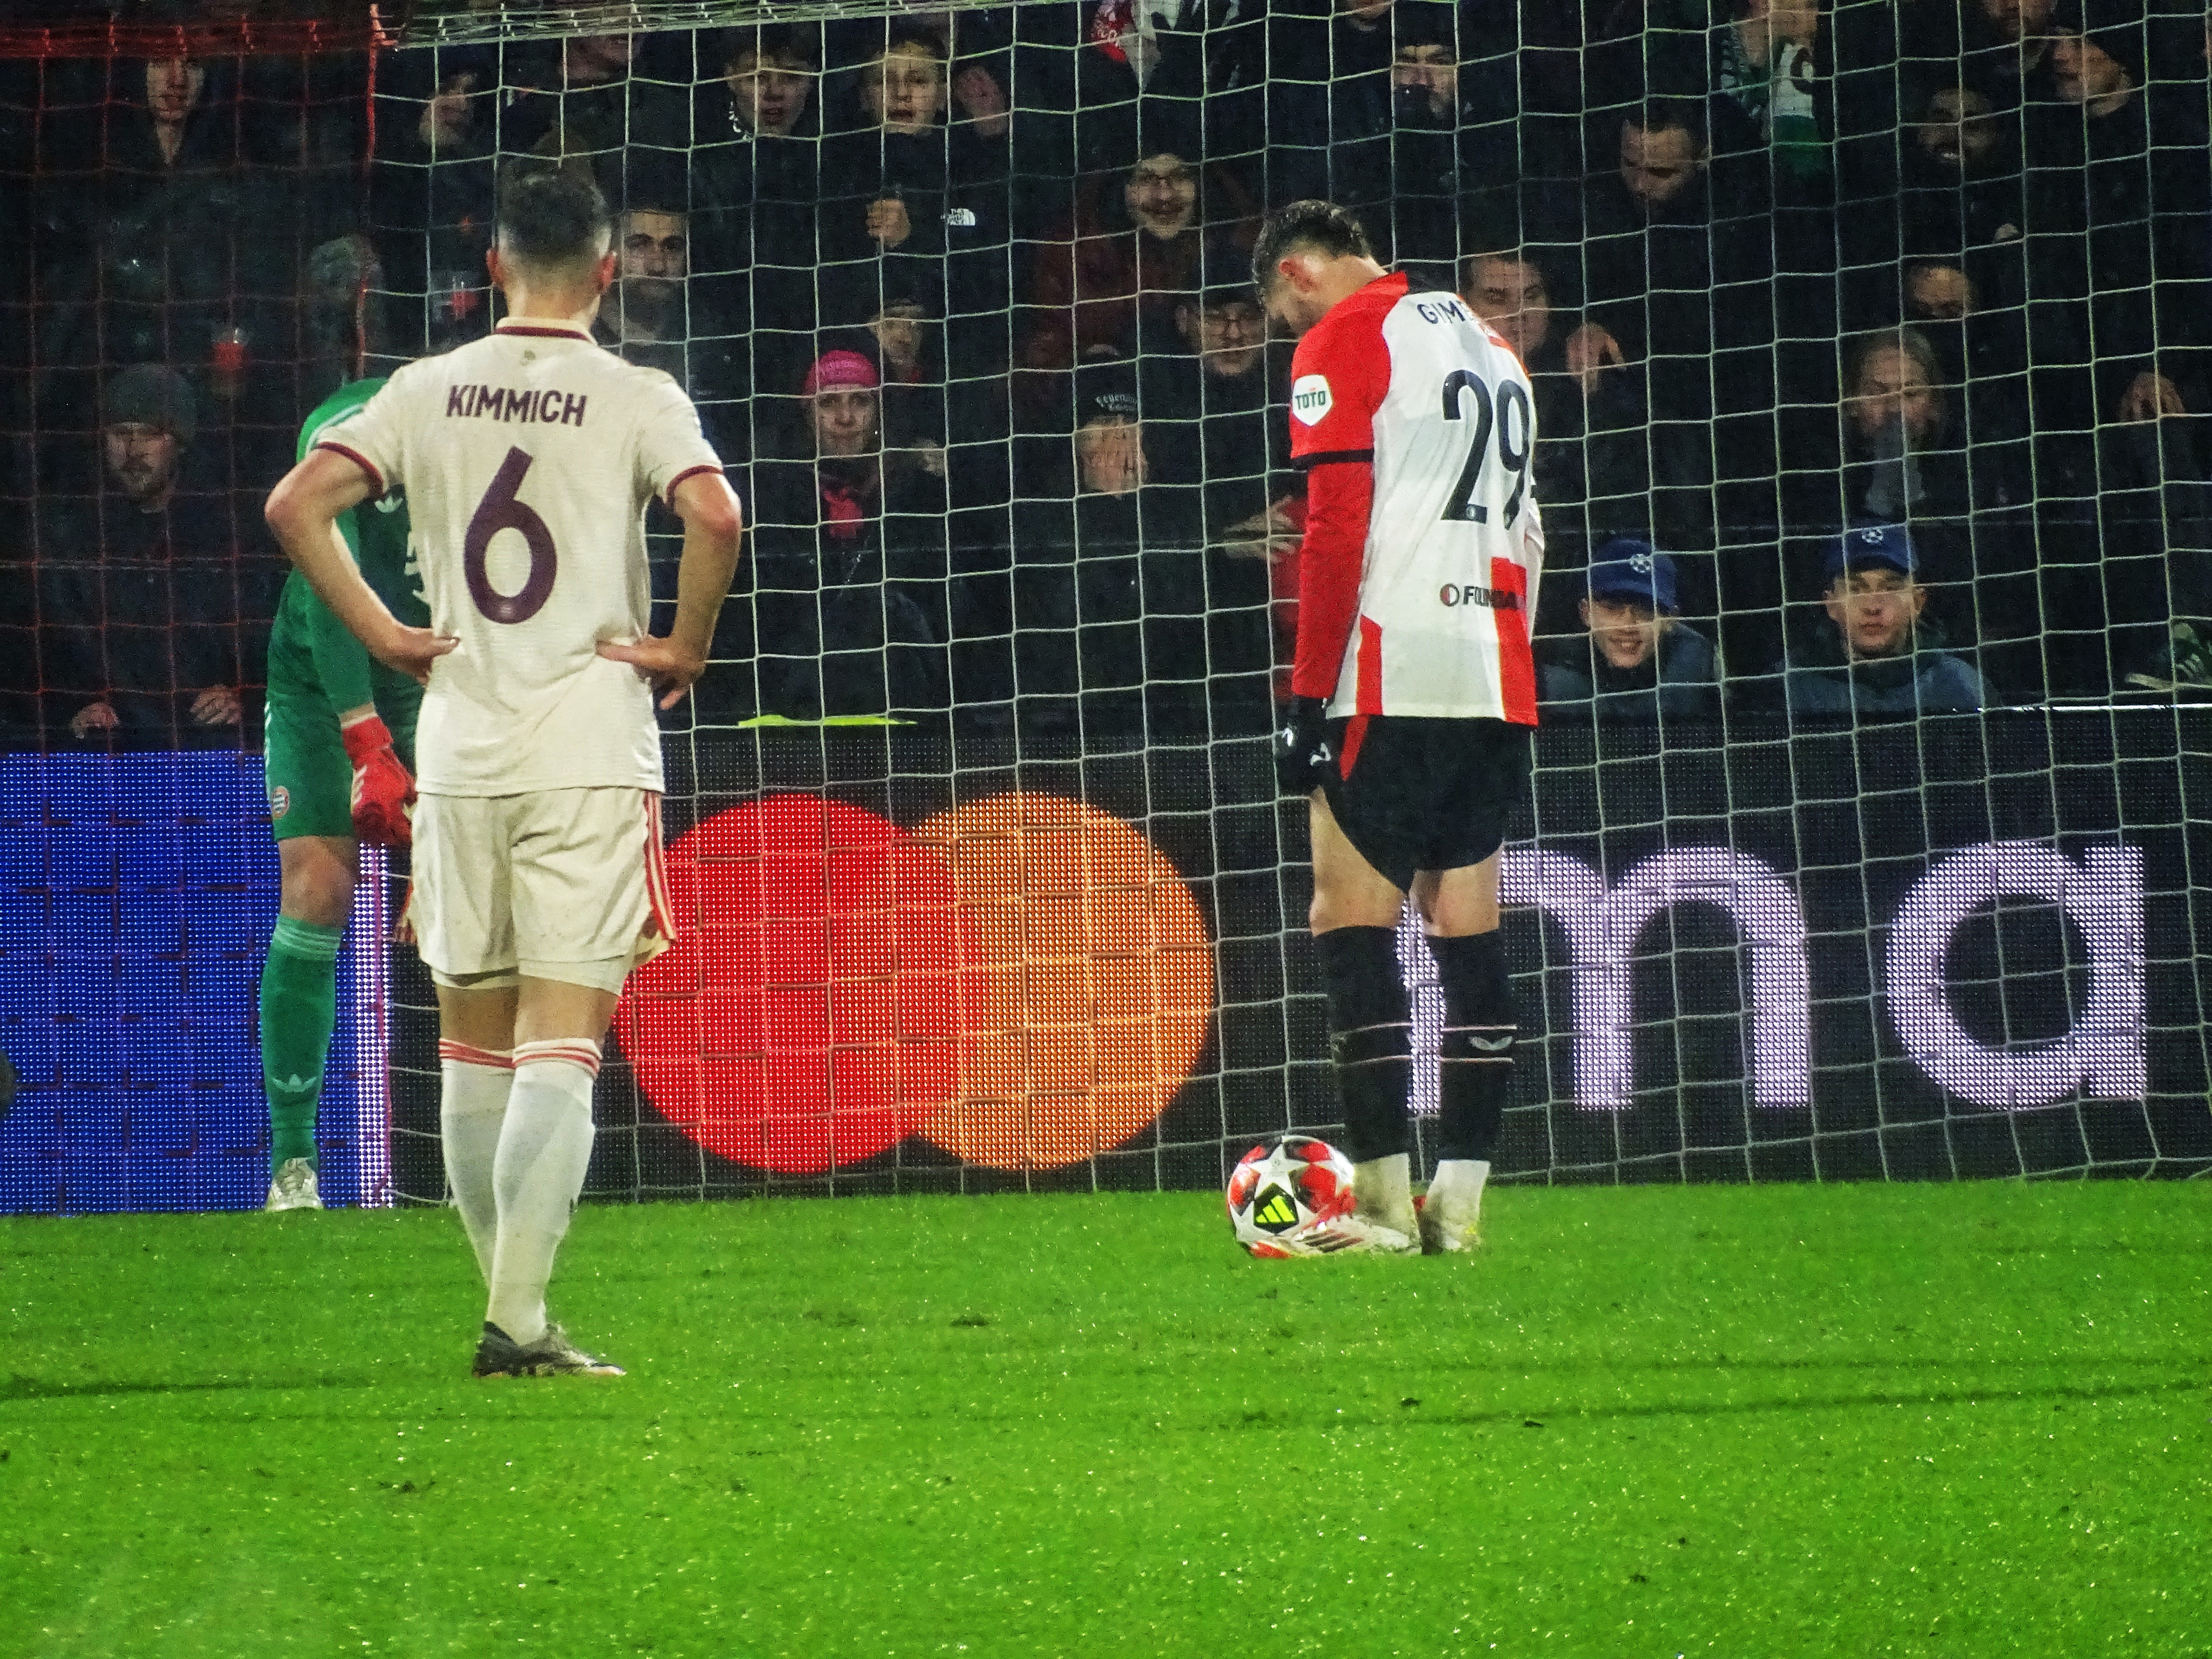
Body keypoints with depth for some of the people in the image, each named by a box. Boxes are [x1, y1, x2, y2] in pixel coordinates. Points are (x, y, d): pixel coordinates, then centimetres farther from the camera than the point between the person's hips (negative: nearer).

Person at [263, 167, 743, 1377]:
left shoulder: (428, 391, 6)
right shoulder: (636, 399, -3)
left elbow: (296, 504, -3)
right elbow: (714, 513, -20)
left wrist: (381, 634, 4)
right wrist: (686, 649, -6)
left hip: (458, 742, 3)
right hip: (591, 745, -3)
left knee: (473, 1040, 14)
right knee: (562, 1044, -5)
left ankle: (507, 1299, 20)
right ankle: (519, 1317, -15)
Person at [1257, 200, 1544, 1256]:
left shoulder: (1344, 340, -3)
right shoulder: (1484, 344, 21)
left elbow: (1335, 531, -12)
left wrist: (1308, 698, -11)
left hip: (1392, 683, -8)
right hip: (1495, 688, 8)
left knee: (1351, 923, -5)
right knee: (1466, 930, 8)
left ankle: (1383, 1198, -11)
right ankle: (1458, 1200, 6)